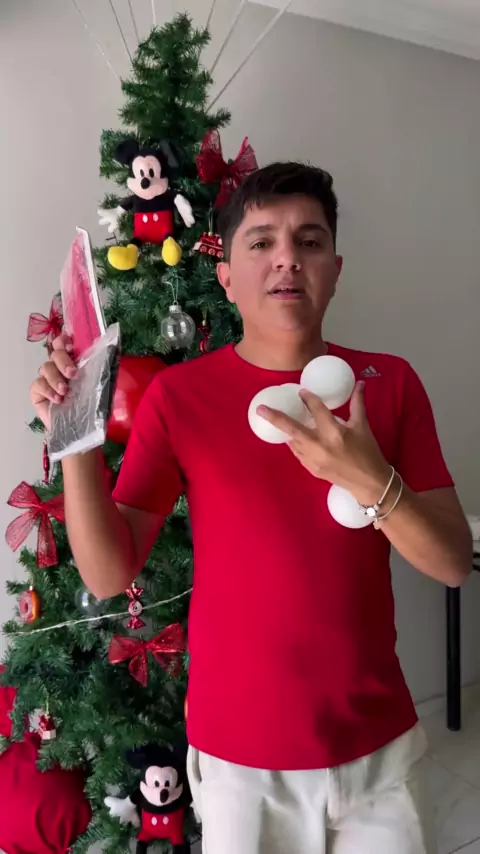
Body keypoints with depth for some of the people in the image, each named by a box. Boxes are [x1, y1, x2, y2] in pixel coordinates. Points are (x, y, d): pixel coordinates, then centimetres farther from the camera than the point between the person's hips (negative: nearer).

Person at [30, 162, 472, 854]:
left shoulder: (390, 383, -5)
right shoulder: (177, 395, -10)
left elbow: (454, 562, -8)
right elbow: (109, 575, -11)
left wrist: (370, 480, -26)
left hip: (379, 742, 2)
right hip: (239, 753, -1)